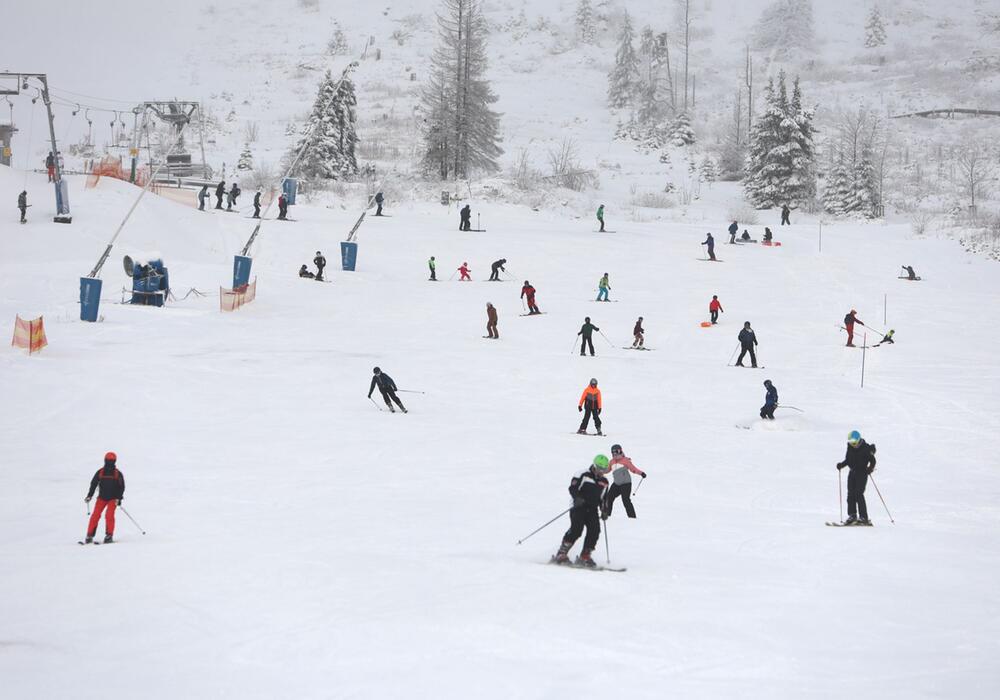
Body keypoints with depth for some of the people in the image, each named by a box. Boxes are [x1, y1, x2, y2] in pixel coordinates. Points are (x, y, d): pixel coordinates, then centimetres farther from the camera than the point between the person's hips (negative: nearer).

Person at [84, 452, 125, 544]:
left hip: (113, 499, -2)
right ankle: (90, 535, -4)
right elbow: (93, 484, 7)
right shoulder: (100, 472, 2)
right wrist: (89, 496, 2)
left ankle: (109, 535, -9)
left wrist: (119, 498, -9)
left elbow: (121, 487, 1)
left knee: (109, 515, -17)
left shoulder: (117, 474, -1)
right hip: (102, 497, 2)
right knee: (95, 515, -7)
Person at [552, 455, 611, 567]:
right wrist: (577, 498, -29)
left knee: (594, 530, -15)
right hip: (579, 507, -6)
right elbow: (573, 488, -11)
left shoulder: (604, 482, 18)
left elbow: (603, 498, 26)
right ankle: (561, 554, -15)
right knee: (576, 529, -21)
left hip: (592, 509, 6)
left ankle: (585, 557, -6)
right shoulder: (583, 475, -2)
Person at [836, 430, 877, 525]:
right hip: (852, 473, 6)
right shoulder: (850, 447, 7)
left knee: (859, 494, -14)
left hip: (862, 473, -6)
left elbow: (873, 461, -8)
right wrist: (841, 464, 0)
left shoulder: (866, 448, -11)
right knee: (851, 494, 3)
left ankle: (863, 517, -12)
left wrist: (870, 468, -24)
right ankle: (852, 516, 11)